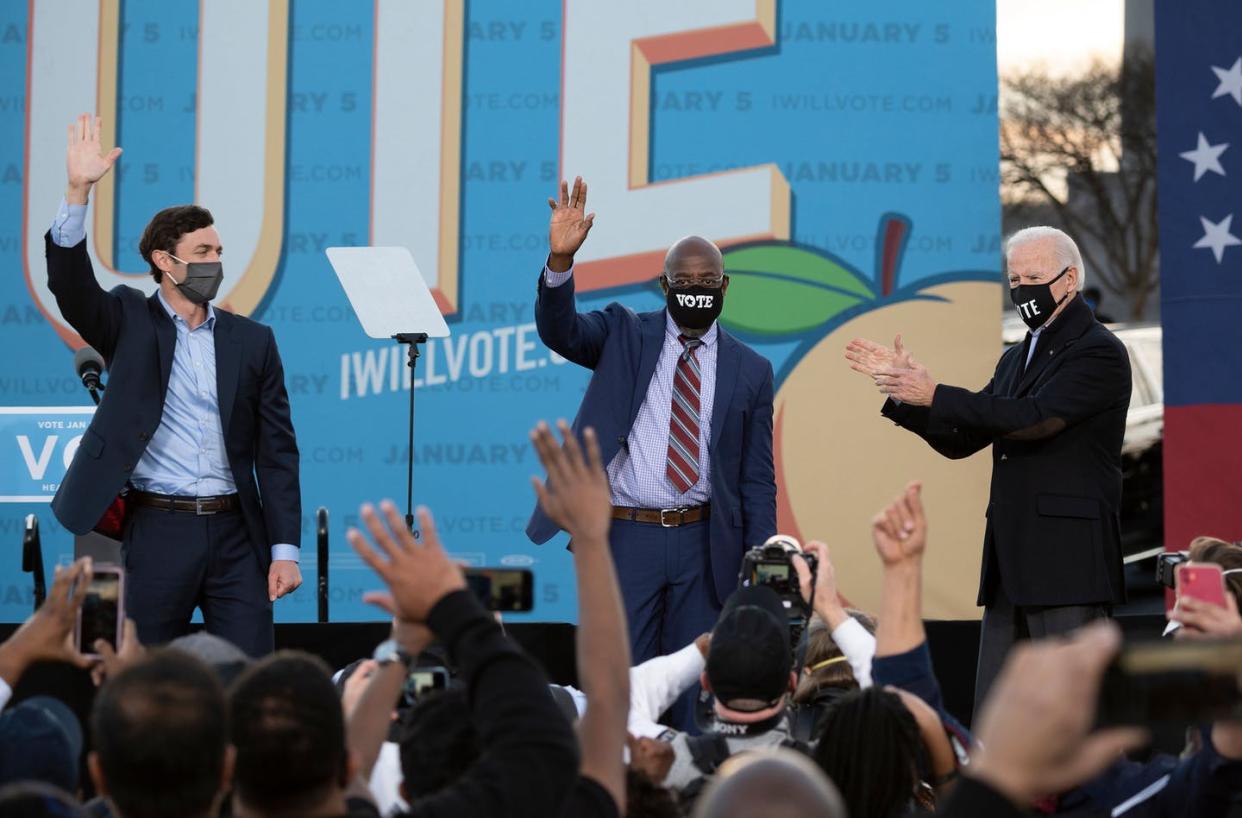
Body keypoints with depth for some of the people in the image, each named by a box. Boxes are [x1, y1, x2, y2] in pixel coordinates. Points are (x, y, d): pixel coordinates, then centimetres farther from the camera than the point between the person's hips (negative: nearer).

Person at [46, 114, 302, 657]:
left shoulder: (252, 341, 10)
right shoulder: (130, 323, 6)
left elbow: (277, 449, 8)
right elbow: (71, 284, -13)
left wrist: (285, 549, 0)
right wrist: (78, 192, -25)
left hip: (235, 533, 2)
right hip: (158, 531, -2)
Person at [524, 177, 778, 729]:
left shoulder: (750, 370, 7)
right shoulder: (624, 335, 5)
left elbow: (757, 478, 7)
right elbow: (559, 330, -14)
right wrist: (561, 260, -32)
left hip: (705, 542, 1)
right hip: (627, 536, -1)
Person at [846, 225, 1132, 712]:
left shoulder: (1097, 352, -7)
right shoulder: (1017, 358, 21)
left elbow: (1036, 418, -21)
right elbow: (960, 439, 20)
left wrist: (935, 394, -22)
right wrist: (905, 389, 5)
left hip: (1068, 561, -9)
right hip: (1010, 563, 9)